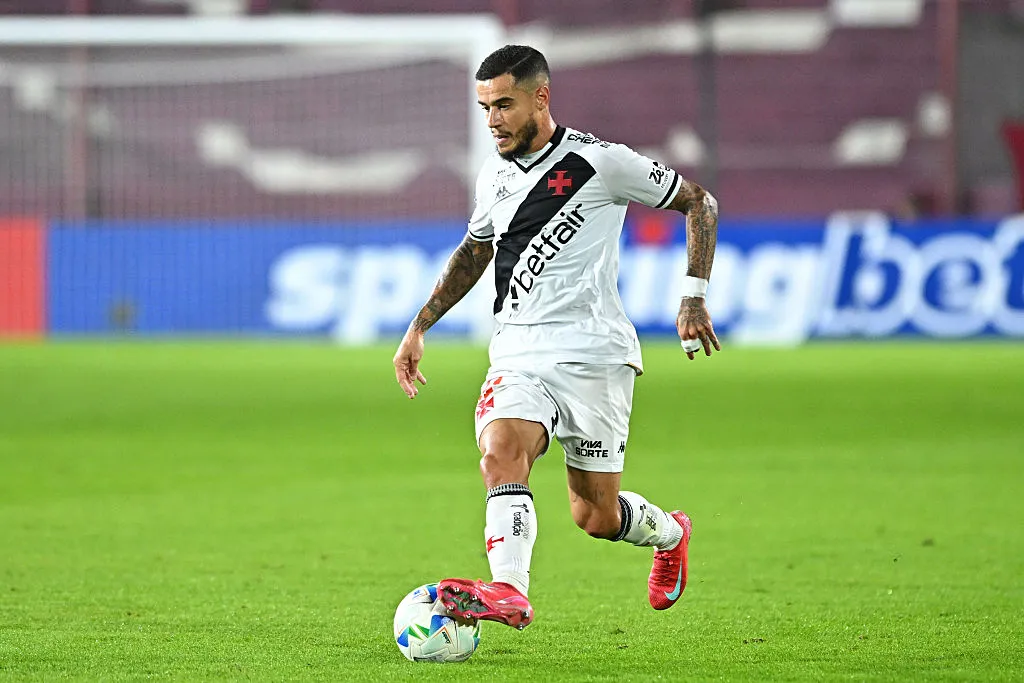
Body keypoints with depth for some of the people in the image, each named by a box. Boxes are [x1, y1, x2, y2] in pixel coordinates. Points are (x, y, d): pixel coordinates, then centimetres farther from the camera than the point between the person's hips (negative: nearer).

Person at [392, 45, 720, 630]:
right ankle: (510, 592, -40)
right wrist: (419, 327, 25)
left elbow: (699, 202, 2)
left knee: (596, 516, 1)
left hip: (593, 353, -4)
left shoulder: (598, 163, -6)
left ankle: (669, 533, 33)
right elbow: (474, 252, 31)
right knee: (500, 452, -27)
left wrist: (695, 297, -6)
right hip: (518, 356, 4)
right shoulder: (495, 176, 12)